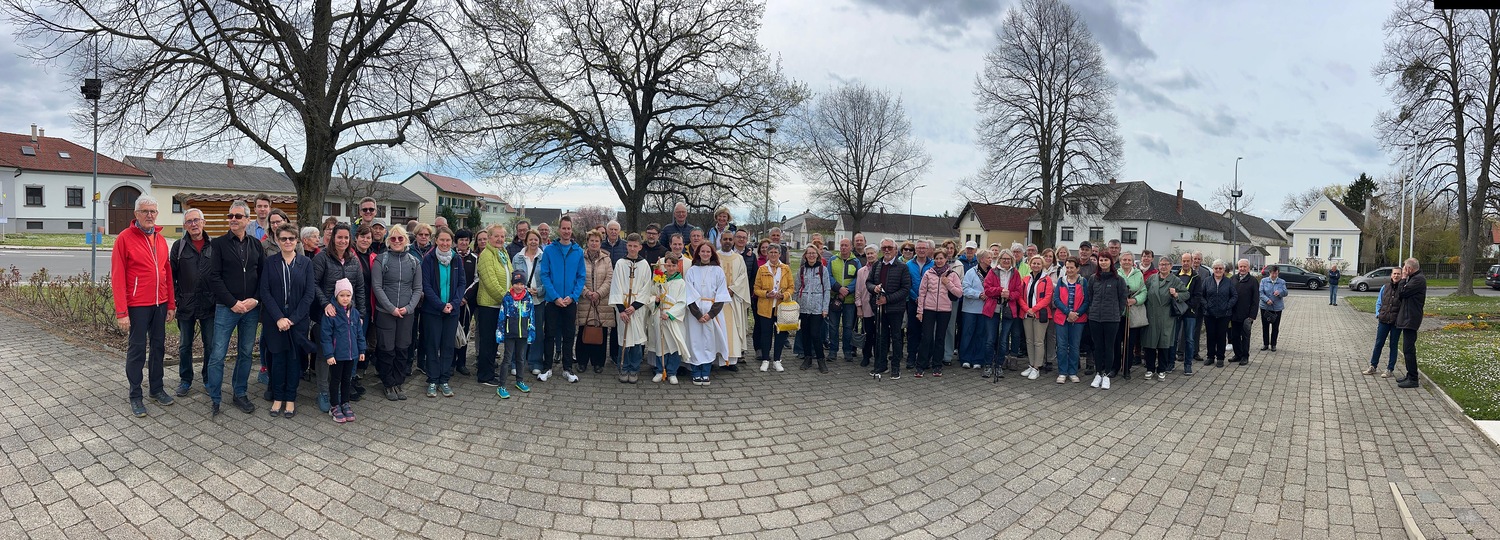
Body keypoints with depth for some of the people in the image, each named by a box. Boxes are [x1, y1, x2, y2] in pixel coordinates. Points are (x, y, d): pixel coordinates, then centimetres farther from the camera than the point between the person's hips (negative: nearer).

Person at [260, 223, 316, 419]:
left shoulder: (306, 262, 1)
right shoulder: (270, 262, 2)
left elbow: (310, 293, -3)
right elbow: (265, 291, -4)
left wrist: (293, 318, -10)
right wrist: (279, 318, -13)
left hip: (298, 320, 0)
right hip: (275, 320, 0)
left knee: (294, 358, 5)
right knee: (278, 358, 6)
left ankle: (290, 399, 16)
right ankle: (277, 397, 18)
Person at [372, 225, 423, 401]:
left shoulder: (414, 261, 6)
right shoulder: (380, 260, -3)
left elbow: (418, 288, 7)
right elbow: (377, 287, -6)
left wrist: (409, 307, -7)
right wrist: (391, 308, -13)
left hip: (407, 313, 2)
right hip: (385, 312, -2)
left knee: (403, 349, 8)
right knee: (387, 350, 4)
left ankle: (399, 382, 21)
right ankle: (389, 384, 18)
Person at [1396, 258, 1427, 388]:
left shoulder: (1419, 279, -16)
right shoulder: (1414, 278, 16)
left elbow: (1402, 293, -18)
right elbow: (1399, 295, 14)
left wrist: (1403, 278, -8)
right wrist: (1404, 279, 8)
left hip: (1411, 319, -11)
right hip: (1407, 318, 11)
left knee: (1408, 349, -8)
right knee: (1408, 349, 17)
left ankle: (1413, 379, -4)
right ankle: (1410, 376, 25)